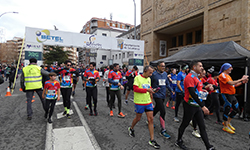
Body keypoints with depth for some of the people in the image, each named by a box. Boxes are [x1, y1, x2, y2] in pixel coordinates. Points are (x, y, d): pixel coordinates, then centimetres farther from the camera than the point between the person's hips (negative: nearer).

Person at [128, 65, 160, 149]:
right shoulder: (138, 78, -13)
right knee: (138, 118, 12)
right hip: (139, 102, -5)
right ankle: (131, 129, 44)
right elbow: (135, 89, -22)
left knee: (151, 119, 3)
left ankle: (152, 140, 13)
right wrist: (147, 89, -26)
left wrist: (151, 101, 16)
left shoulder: (149, 79, 8)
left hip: (148, 102, 6)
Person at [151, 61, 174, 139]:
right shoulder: (154, 74, -10)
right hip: (157, 95, -7)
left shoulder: (165, 74, 9)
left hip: (163, 95, 7)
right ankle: (163, 130, 0)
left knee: (157, 108, 20)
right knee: (163, 111, -11)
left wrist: (171, 90, 4)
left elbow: (167, 83, 16)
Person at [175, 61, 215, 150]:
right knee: (185, 124, 8)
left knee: (202, 126, 12)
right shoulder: (190, 77, -19)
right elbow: (192, 93, -26)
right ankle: (179, 142, 27)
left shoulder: (196, 77, 13)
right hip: (190, 105, -9)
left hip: (197, 105, 9)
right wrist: (202, 106, -26)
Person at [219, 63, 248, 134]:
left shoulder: (228, 75, 18)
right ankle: (226, 127, 8)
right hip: (226, 95, -10)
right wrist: (241, 79, -13)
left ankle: (228, 122, 28)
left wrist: (242, 82, 9)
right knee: (227, 110, -4)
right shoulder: (222, 75, -12)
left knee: (236, 109, 15)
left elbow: (233, 85, 18)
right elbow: (231, 83, -22)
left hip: (232, 95, 10)